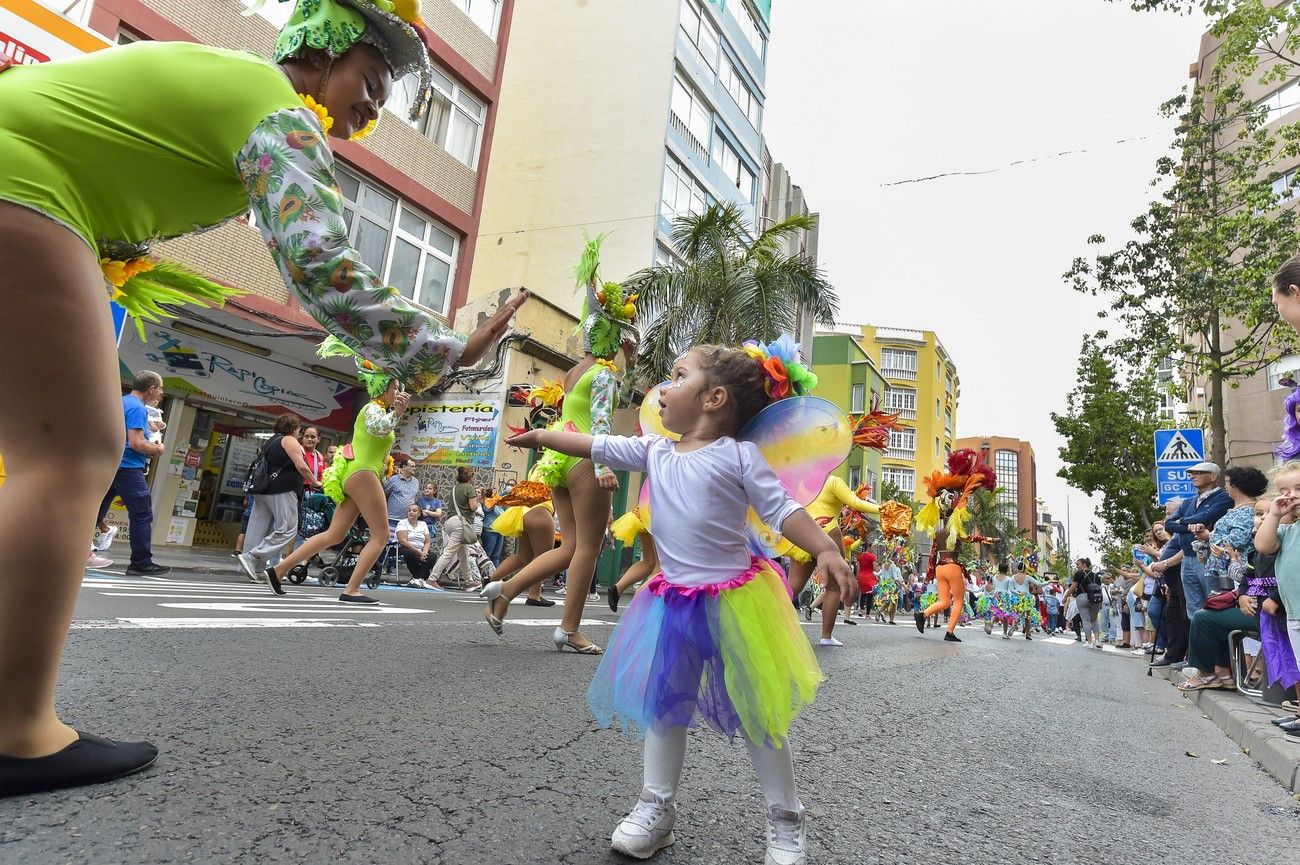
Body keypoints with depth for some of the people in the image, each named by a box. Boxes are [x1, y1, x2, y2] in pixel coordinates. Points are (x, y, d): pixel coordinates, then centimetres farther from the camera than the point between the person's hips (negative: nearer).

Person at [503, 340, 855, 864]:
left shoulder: (739, 454, -10)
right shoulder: (655, 452, 6)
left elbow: (783, 511, -11)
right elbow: (596, 446, 14)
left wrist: (827, 550, -26)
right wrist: (538, 435, 19)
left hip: (734, 599, -5)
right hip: (674, 601, 5)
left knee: (757, 713, 6)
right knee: (664, 705, 15)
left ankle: (784, 821, 25)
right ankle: (657, 808, 32)